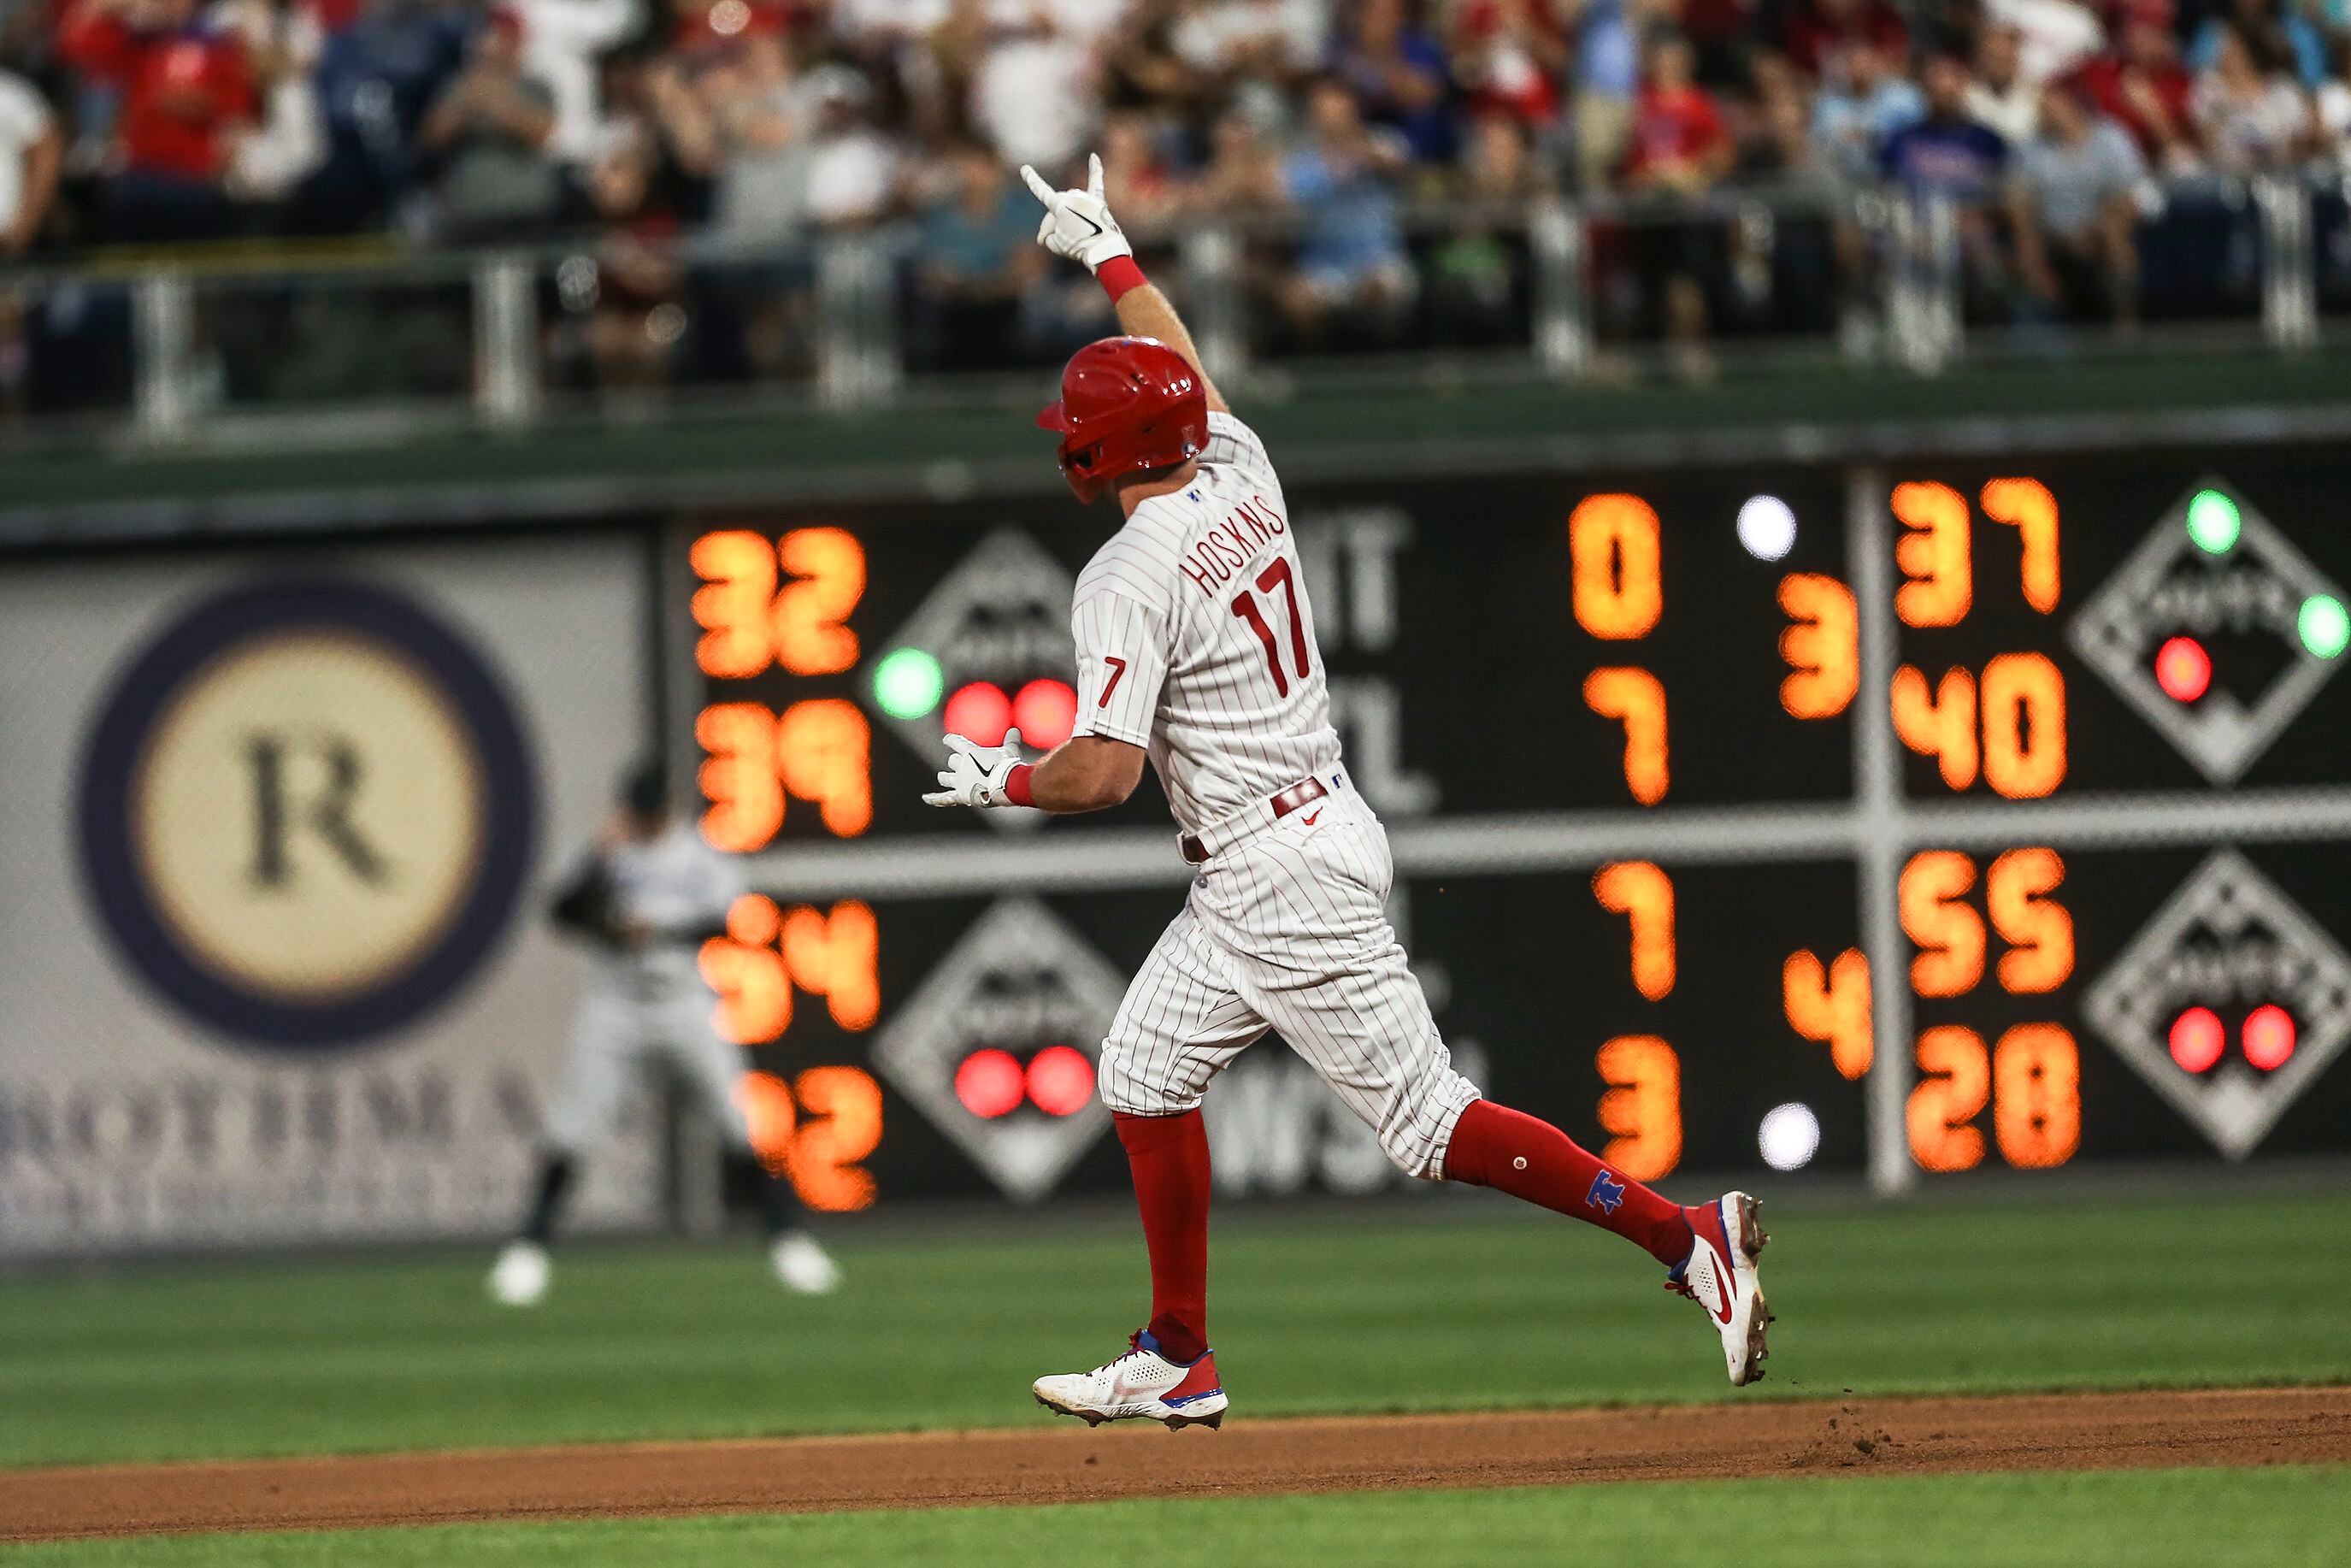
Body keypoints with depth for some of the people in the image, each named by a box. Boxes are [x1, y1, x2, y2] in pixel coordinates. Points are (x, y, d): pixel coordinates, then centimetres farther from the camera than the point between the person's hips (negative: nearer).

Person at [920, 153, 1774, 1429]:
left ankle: (1683, 1233, -13)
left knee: (1428, 1123, -8)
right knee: (1146, 1072, 14)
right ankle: (1177, 1362, 17)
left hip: (1282, 880, -10)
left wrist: (1005, 783, -2)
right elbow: (1183, 370, 28)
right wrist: (1109, 254, 40)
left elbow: (1103, 773, -22)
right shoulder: (1242, 476, 6)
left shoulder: (1129, 578, -18)